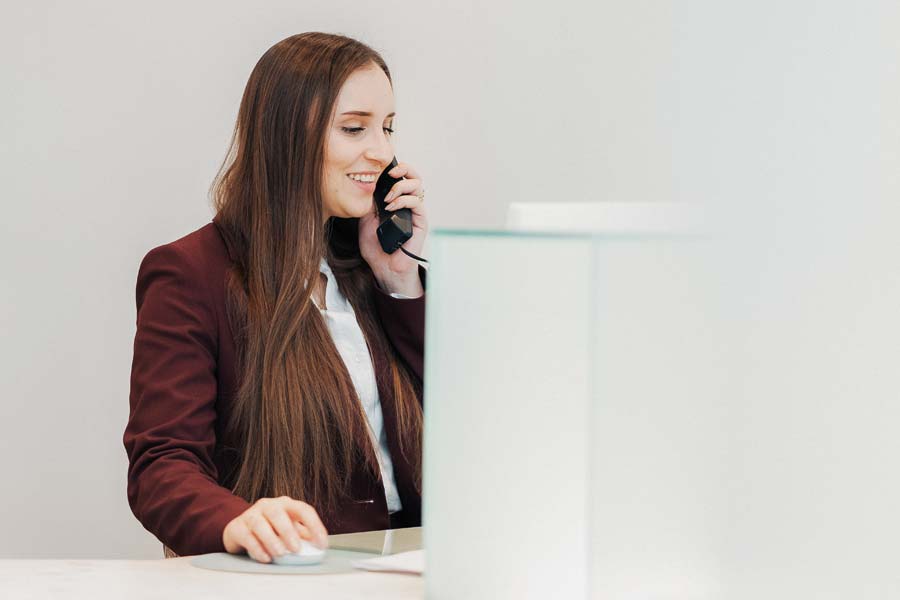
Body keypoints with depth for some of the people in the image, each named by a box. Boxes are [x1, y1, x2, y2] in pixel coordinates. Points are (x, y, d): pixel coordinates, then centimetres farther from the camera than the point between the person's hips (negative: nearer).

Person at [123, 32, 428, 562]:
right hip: (281, 577, -5)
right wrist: (237, 523, -34)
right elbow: (162, 464, -12)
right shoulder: (192, 275, -1)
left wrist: (402, 280, 7)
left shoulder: (367, 268, 18)